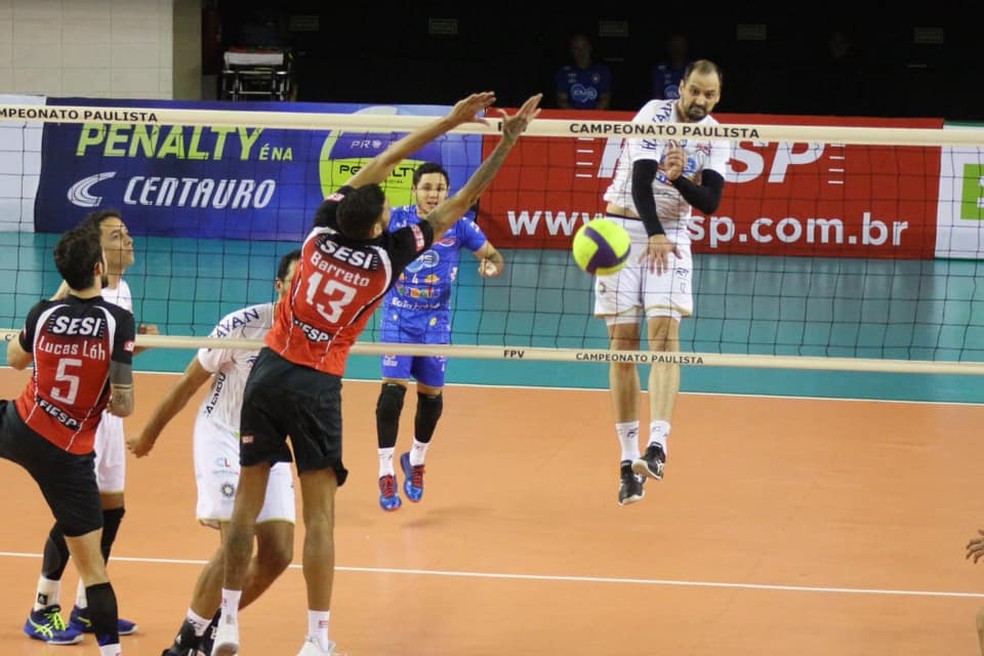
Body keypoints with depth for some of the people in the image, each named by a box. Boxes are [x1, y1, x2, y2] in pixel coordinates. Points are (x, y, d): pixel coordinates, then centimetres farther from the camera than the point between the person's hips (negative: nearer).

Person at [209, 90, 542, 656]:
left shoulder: (322, 232, -2)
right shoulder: (386, 259, -9)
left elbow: (382, 163, 9)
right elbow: (460, 205, -3)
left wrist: (449, 121, 13)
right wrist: (508, 141, 1)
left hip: (269, 370, 4)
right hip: (318, 386, -4)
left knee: (248, 500, 7)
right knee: (320, 513, 0)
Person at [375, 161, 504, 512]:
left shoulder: (459, 226, -4)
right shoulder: (395, 219, -6)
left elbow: (493, 255, 2)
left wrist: (492, 265, -21)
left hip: (435, 321, 2)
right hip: (398, 316, -2)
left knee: (432, 393, 6)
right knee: (393, 387, -14)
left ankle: (416, 460, 33)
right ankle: (386, 473, -6)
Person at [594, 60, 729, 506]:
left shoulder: (716, 138, 2)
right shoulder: (654, 115, -11)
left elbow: (710, 202, -6)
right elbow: (641, 180, -21)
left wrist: (680, 178, -25)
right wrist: (653, 234, -35)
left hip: (672, 235, 2)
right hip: (625, 229, -2)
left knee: (664, 333, -17)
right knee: (623, 344, -3)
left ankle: (657, 444, -27)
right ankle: (628, 459, 0)